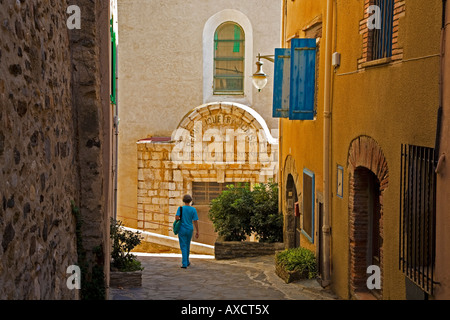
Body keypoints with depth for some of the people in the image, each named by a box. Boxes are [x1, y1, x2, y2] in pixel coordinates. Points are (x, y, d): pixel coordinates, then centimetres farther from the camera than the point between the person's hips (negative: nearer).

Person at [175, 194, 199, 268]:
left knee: (183, 247, 0)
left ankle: (184, 264, -10)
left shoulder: (180, 208, -7)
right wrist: (197, 232, 0)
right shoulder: (193, 209, -4)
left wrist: (180, 220, 5)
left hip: (182, 229, -2)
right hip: (190, 229, 2)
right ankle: (186, 261, 34)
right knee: (187, 246, 20)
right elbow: (195, 221, -6)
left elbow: (177, 217, -20)